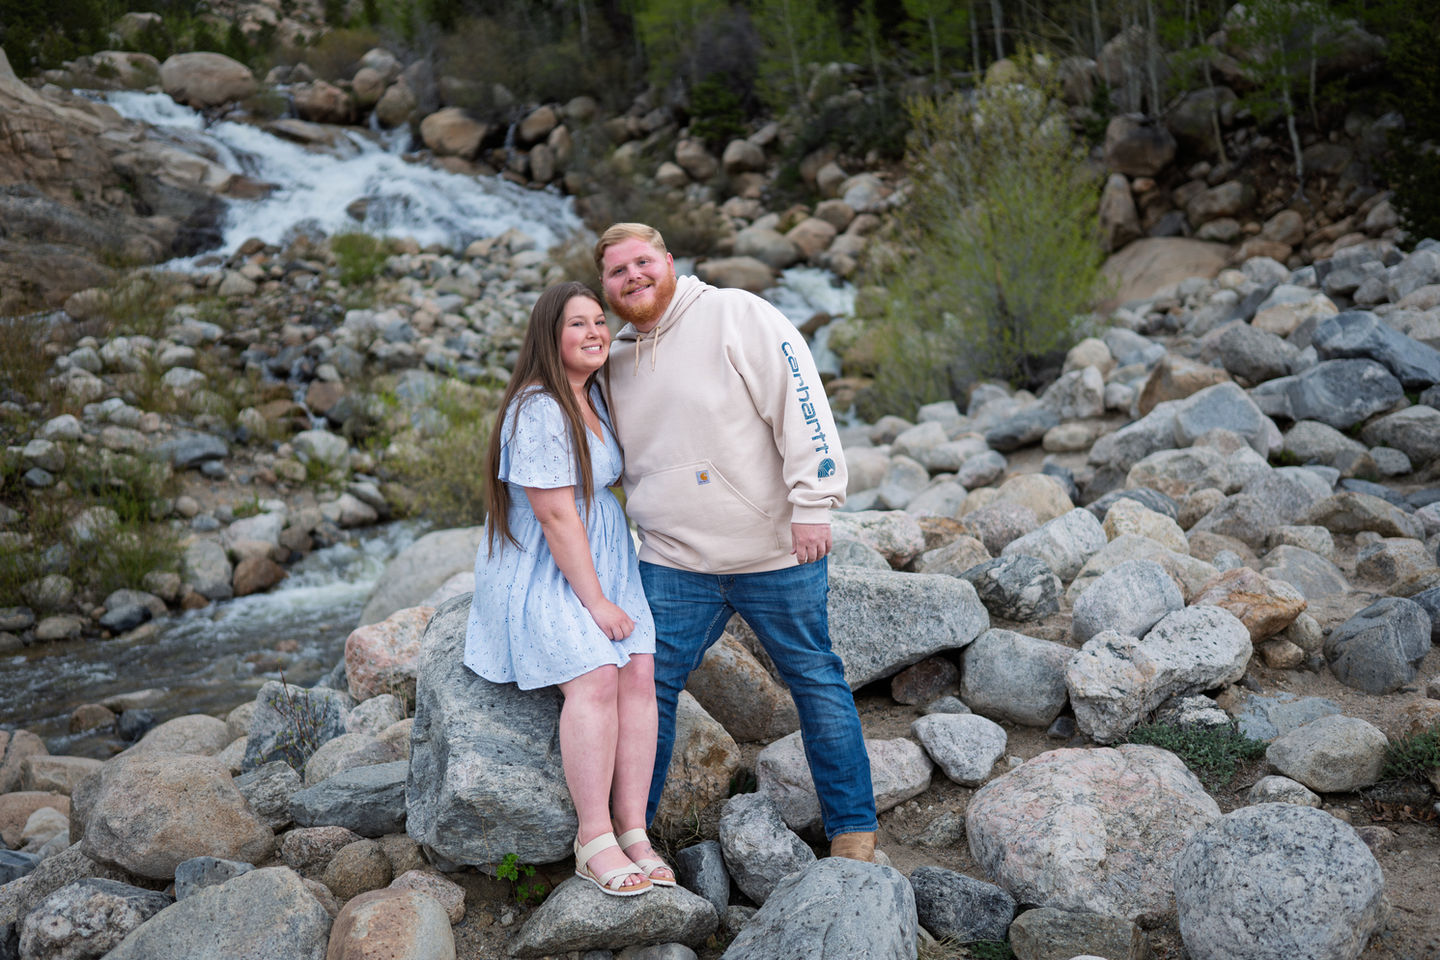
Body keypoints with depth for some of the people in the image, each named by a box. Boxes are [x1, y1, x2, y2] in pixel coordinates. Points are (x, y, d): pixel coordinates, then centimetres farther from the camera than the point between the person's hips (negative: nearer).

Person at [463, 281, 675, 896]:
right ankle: (594, 841, -16)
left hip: (602, 557, 8)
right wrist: (595, 602, -18)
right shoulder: (538, 410, -17)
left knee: (639, 671, -11)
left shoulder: (592, 393, 11)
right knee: (594, 678, -23)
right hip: (542, 569, -8)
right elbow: (556, 516, -19)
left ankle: (633, 832, -7)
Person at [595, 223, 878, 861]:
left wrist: (812, 504, -19)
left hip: (775, 550, -4)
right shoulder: (617, 362, 12)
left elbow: (800, 402, -14)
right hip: (673, 563, 5)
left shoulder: (738, 316, -6)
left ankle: (853, 827, 22)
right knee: (647, 688, 5)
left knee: (816, 682, 7)